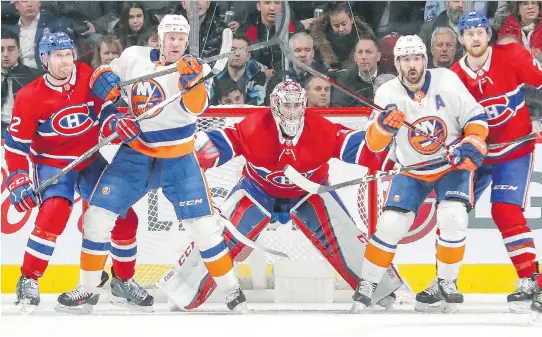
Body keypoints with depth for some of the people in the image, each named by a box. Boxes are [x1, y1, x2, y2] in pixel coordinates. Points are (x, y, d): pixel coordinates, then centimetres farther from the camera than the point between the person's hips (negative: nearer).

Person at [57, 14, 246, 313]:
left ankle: (231, 289, 7)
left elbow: (196, 107, -27)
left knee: (203, 223, -7)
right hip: (135, 153, 2)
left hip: (178, 158, -2)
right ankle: (88, 287, 9)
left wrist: (191, 81, -45)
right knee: (98, 213, -5)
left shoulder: (194, 69, -9)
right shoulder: (134, 57, -4)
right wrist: (105, 77, -11)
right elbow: (108, 73, 12)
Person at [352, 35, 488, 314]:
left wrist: (473, 144, -23)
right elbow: (375, 145, -14)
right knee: (390, 224, -10)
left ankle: (447, 282, -1)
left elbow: (475, 116, -7)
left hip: (453, 165, -1)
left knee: (453, 218, -21)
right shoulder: (388, 94, -14)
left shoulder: (446, 81, -16)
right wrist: (384, 125, -34)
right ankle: (367, 284, 8)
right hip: (412, 170, 1)